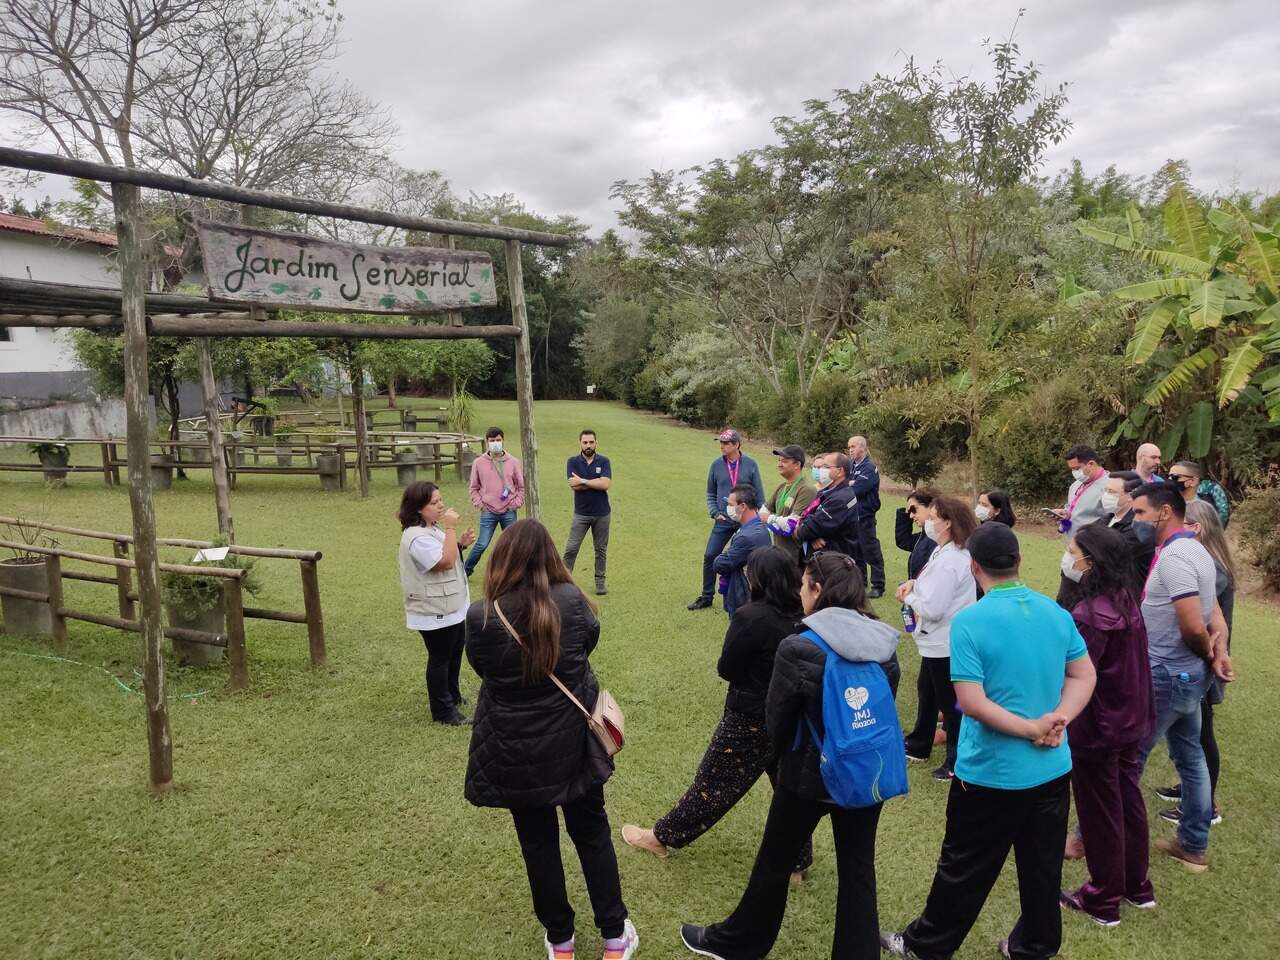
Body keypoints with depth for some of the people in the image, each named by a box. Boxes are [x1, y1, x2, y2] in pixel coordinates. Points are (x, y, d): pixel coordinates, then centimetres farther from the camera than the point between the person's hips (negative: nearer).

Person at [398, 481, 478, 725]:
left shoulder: (432, 528, 7)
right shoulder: (417, 537, -26)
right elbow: (446, 561, -32)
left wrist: (461, 544, -1)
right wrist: (451, 528, -29)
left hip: (452, 607, 10)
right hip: (436, 612, -10)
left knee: (455, 653, 22)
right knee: (440, 659, 4)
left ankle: (452, 694, 41)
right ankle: (442, 710, 18)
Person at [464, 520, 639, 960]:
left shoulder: (481, 617, -20)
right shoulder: (571, 600, -16)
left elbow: (481, 667, 0)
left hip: (515, 753, -1)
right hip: (574, 743, 1)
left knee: (538, 842, 18)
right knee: (592, 833, 20)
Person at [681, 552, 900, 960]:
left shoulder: (798, 649, -22)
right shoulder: (884, 645, -7)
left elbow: (776, 722, -11)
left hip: (809, 775, -3)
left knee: (774, 863, 16)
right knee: (858, 869, 17)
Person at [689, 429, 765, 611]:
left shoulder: (750, 465, -5)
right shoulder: (716, 465, 0)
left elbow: (759, 494, 1)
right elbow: (711, 493, 9)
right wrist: (715, 513, -3)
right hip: (723, 521, 2)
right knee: (710, 557, -1)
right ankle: (706, 596, 14)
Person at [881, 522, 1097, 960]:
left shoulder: (969, 621, -20)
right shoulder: (1056, 612, -1)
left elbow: (971, 702, -23)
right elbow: (1085, 676, 2)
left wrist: (1032, 729, -16)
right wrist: (1058, 719, -10)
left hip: (992, 774, -5)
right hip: (1053, 768, 5)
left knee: (965, 869, 11)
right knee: (1042, 866, 20)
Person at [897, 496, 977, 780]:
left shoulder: (948, 560, -29)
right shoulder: (948, 550, 4)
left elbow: (932, 608, -30)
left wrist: (907, 597, -12)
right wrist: (914, 583, -3)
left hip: (945, 644, -11)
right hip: (939, 640, 11)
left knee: (950, 702, 5)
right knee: (928, 693, 24)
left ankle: (958, 762, 21)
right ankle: (918, 745, 41)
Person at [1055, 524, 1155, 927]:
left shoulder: (1089, 613, -28)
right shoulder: (1126, 599, -1)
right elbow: (1125, 664, 9)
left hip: (1097, 727, -8)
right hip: (1130, 721, 8)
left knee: (1100, 811, 7)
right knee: (1128, 800, 21)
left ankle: (1103, 901, 23)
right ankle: (1137, 886, 38)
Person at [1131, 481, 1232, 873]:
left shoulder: (1174, 555, -23)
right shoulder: (1194, 549, 10)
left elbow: (1193, 626, -27)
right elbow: (1213, 616, 10)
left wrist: (1208, 654, -6)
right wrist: (1218, 650, -8)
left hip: (1165, 676, -10)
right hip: (1188, 675, 10)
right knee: (1190, 756, 17)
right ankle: (1194, 845, 29)